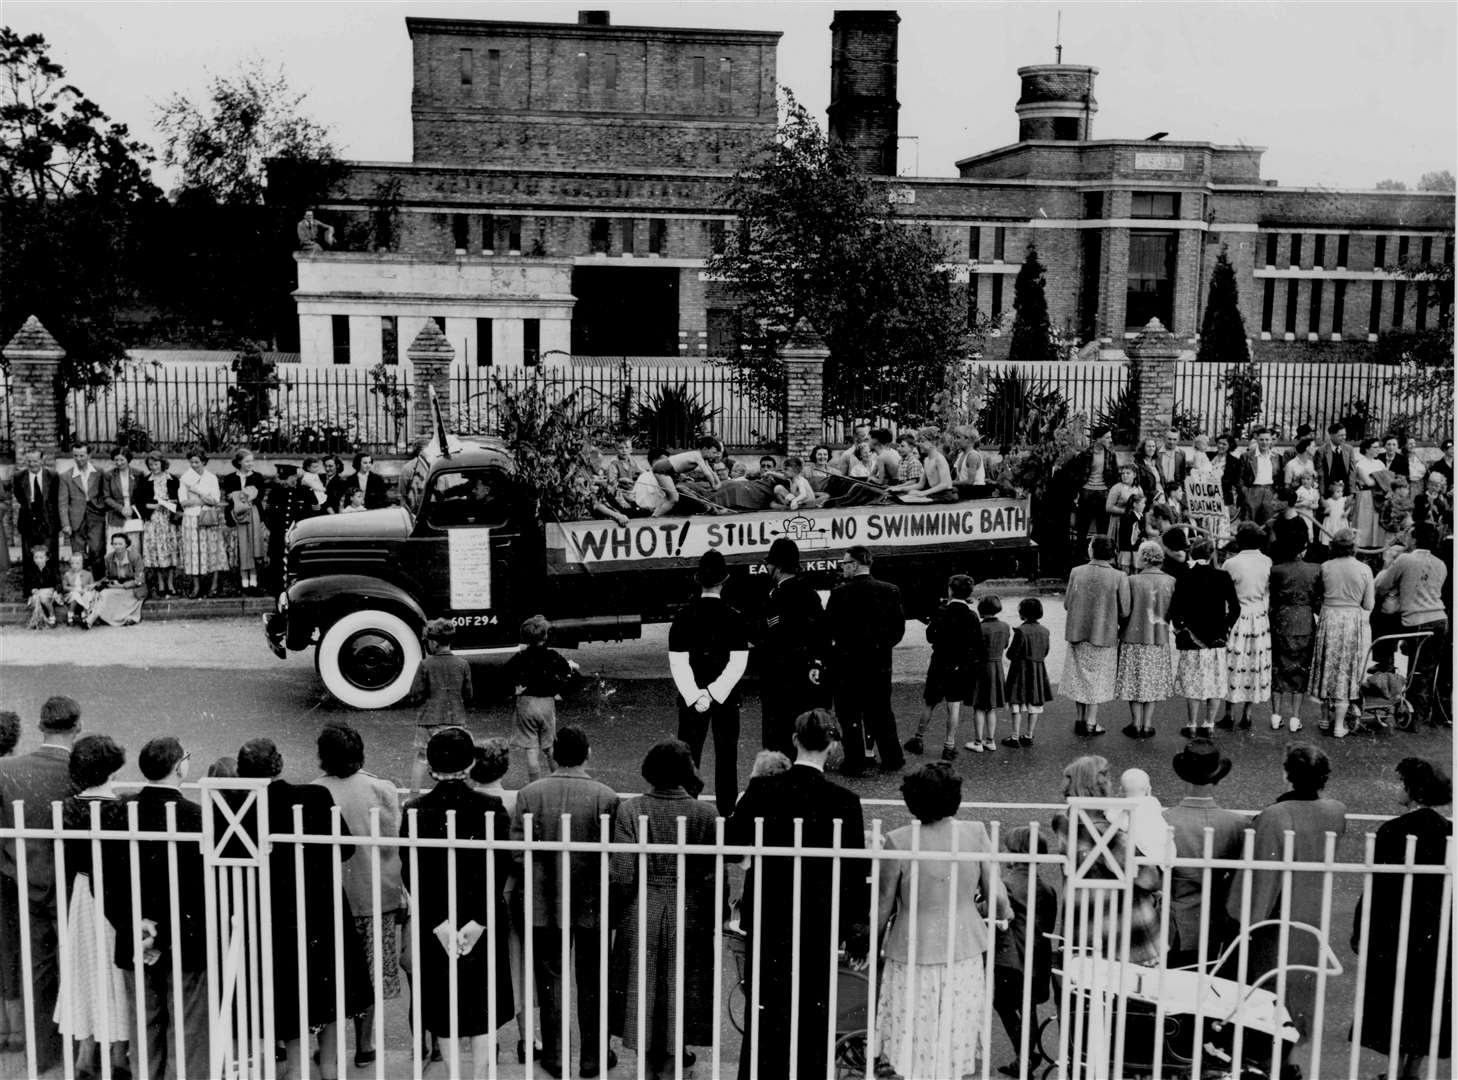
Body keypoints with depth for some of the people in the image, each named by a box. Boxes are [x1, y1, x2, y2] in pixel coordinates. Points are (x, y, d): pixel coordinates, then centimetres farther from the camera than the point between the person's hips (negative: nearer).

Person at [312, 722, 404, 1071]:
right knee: (369, 975, 12)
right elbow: (392, 846, -9)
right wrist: (401, 897, 0)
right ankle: (363, 1045, 19)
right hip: (374, 895, 0)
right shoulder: (381, 790, -11)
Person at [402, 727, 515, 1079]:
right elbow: (500, 870, -14)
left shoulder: (415, 811, -7)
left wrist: (440, 924, -10)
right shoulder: (491, 808, -11)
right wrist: (479, 922, -11)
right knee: (484, 1013, 12)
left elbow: (411, 875, -10)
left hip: (435, 925, 1)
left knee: (445, 1014, 14)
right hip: (485, 925, -1)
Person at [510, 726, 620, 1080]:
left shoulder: (529, 794, -8)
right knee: (591, 983, 12)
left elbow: (518, 853, -7)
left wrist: (514, 892, 6)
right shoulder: (606, 798, -12)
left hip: (545, 903, 1)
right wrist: (611, 899, 4)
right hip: (592, 903, -1)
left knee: (551, 980, 12)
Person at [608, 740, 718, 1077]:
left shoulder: (630, 810, -12)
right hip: (689, 916, 0)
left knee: (643, 983, 16)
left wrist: (618, 911, 4)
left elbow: (622, 875, -12)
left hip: (641, 914, 0)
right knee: (680, 984, 15)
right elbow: (712, 877, -8)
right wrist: (714, 921, 4)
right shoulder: (704, 814, -12)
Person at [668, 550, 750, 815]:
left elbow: (677, 664, -9)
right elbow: (738, 664, -13)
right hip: (727, 698, -1)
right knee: (726, 756, 8)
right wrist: (714, 693, -14)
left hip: (691, 697, 1)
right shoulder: (734, 618, -7)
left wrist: (696, 696, -11)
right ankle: (726, 811, 10)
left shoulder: (683, 616, -5)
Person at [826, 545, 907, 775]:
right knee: (882, 712, 16)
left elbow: (828, 629, -8)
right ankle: (892, 758, 21)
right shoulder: (891, 591, -1)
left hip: (849, 662, -4)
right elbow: (899, 628, 2)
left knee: (851, 715, 5)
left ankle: (855, 763, 6)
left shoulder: (841, 593, -13)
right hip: (881, 662, 4)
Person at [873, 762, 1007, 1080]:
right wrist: (1004, 914, 19)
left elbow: (884, 907, -7)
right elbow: (996, 896, -3)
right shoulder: (976, 833, -9)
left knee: (916, 1053, 9)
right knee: (955, 1044, 15)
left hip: (912, 952, -2)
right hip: (963, 951, 2)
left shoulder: (898, 841, -14)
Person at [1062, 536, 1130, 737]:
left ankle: (1080, 719, 22)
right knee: (1097, 678, 11)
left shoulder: (1076, 572, -8)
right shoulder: (1119, 578, -13)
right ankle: (1091, 722, 13)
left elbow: (1067, 604, -3)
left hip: (1078, 633, 2)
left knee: (1080, 675, 16)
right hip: (1103, 634, -2)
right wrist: (1110, 616, 10)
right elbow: (1124, 612, -10)